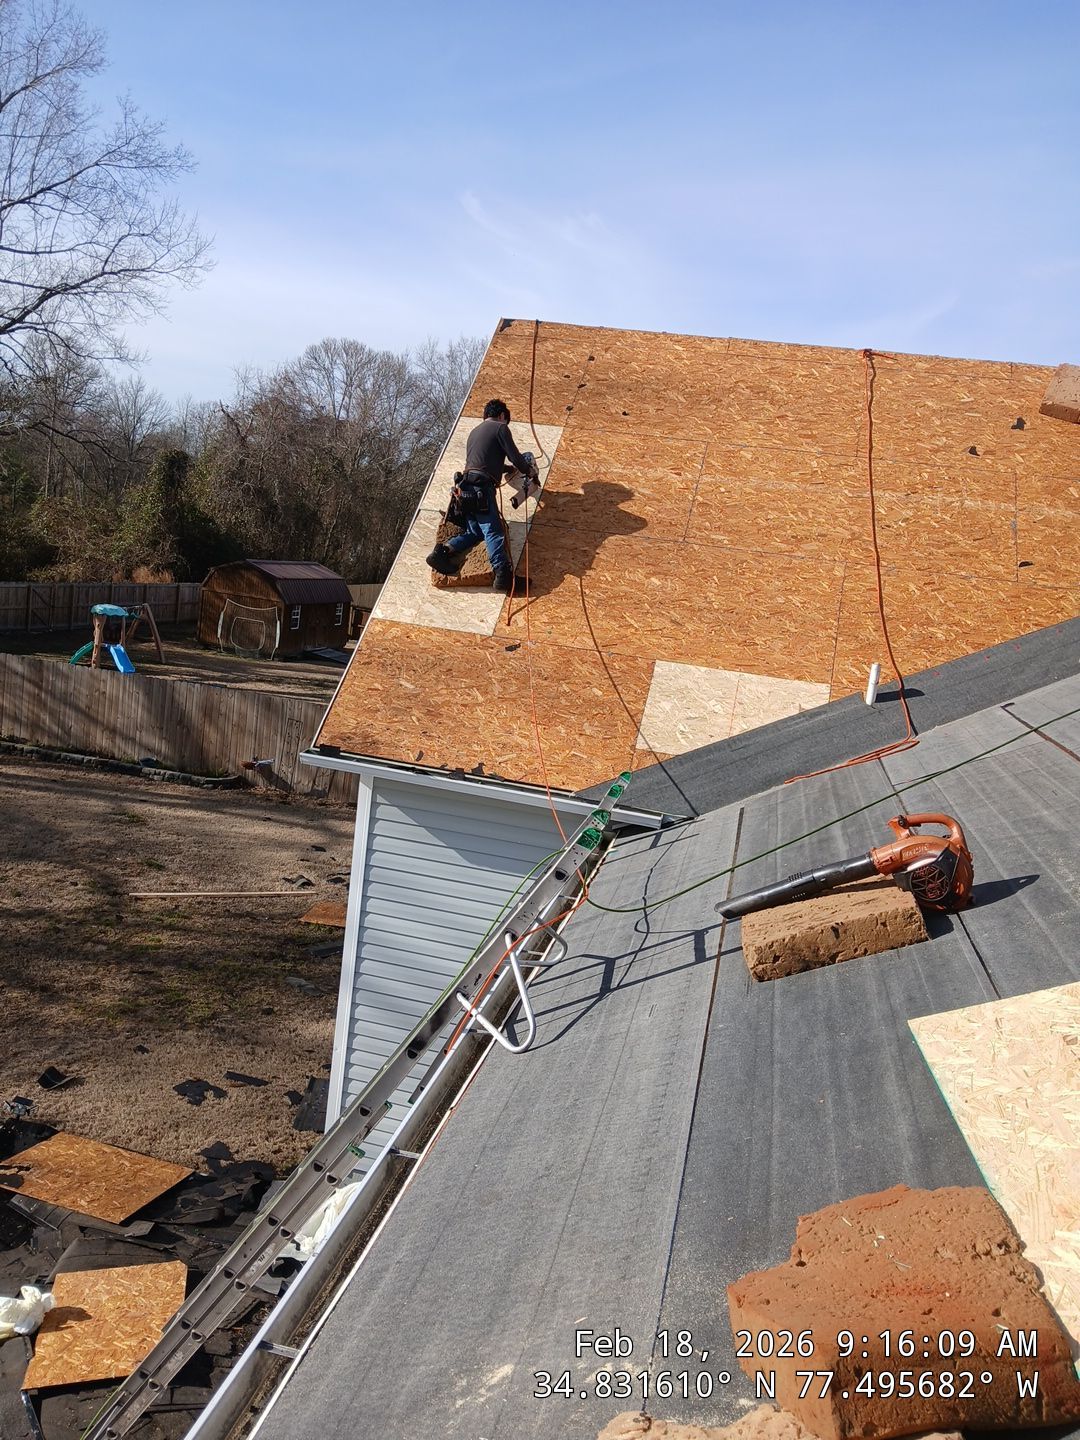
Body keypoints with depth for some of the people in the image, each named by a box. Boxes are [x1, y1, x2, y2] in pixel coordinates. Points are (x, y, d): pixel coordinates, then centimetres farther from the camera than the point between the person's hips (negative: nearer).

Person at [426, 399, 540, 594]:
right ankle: (503, 574, -31)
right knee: (494, 532, -17)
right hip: (481, 487, -8)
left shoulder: (475, 431, 29)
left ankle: (444, 551, -5)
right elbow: (515, 457, -2)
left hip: (467, 487, 8)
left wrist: (504, 467, 55)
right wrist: (531, 471, 17)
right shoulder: (500, 427, 4)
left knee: (475, 531, 13)